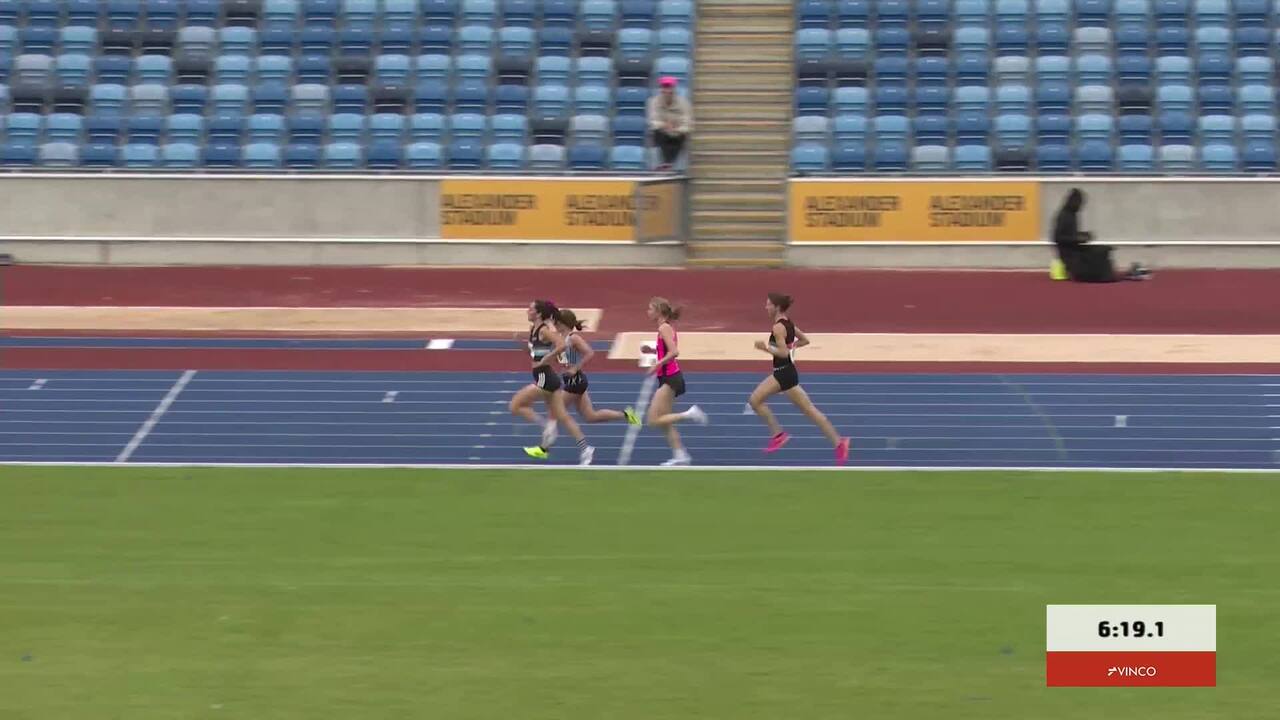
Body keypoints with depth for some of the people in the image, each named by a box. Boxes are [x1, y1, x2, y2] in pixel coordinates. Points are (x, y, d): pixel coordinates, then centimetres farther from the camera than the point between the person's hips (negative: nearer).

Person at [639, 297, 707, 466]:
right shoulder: (667, 327, 14)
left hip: (670, 379, -10)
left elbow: (674, 352, -26)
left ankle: (689, 414, -9)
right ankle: (680, 455, 12)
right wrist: (652, 350, 11)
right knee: (664, 423, 12)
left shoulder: (664, 328, -15)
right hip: (669, 378, 10)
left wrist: (657, 365, -22)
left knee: (654, 420, -10)